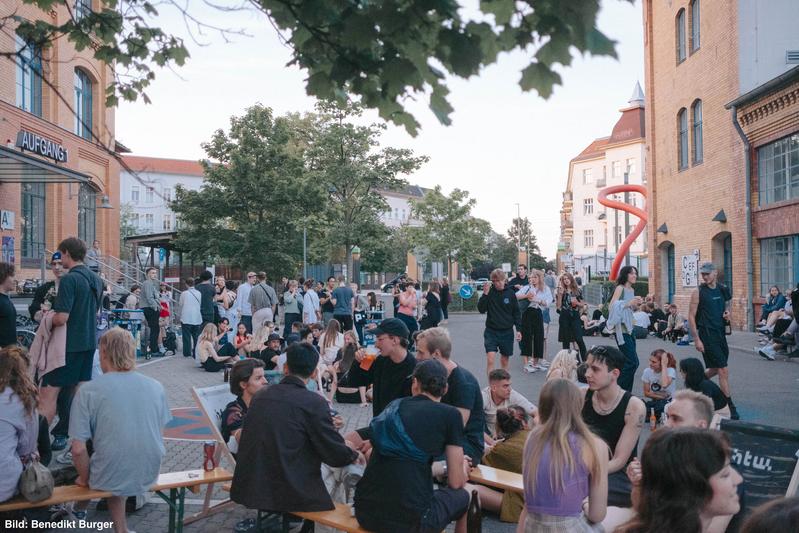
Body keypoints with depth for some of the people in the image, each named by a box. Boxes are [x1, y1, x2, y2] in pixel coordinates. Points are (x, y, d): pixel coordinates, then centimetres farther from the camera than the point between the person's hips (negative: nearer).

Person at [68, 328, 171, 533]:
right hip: (149, 476, 3)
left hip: (110, 479, -3)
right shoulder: (156, 387, -3)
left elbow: (78, 450, -15)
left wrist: (84, 479, 3)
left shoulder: (88, 391, -14)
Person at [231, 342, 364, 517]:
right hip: (290, 495, -6)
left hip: (249, 488, 6)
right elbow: (336, 454, -9)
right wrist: (355, 456, 13)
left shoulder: (260, 394, 4)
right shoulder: (314, 403, -13)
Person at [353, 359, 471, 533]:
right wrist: (463, 466, 26)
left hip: (365, 513, 5)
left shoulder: (395, 405, 12)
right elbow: (455, 482, 3)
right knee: (463, 496, 25)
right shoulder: (449, 414, -1)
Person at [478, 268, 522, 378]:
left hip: (507, 332, 1)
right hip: (491, 331, -1)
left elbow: (516, 312, 5)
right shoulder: (490, 292, -3)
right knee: (490, 359, -13)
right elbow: (481, 310, -10)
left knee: (505, 361, 12)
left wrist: (519, 330, 2)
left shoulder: (510, 293, -2)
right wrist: (485, 294, -19)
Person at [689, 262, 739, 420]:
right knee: (723, 370, -8)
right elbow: (691, 317, -9)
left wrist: (727, 312, 1)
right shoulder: (698, 292, -9)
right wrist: (696, 339, -15)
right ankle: (730, 407, -1)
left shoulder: (723, 289, 7)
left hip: (720, 333, 7)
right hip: (706, 334, -7)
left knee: (717, 369, 17)